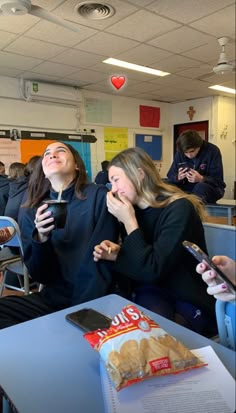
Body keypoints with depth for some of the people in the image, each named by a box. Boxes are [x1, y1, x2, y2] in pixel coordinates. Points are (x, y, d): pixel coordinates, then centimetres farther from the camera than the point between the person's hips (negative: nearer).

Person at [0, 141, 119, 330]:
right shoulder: (32, 210, 3)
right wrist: (40, 238, -17)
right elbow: (40, 275, 1)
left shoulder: (99, 196, -10)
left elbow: (101, 262, -11)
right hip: (53, 298, 4)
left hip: (95, 299, -3)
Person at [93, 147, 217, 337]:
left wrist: (129, 221, -22)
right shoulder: (133, 209, 0)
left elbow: (153, 270, -26)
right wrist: (117, 254, -12)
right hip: (152, 293, 5)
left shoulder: (179, 208, -20)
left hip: (189, 302, -4)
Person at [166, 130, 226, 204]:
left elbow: (218, 180, -16)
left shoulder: (212, 151, -12)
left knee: (201, 187, -38)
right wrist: (178, 177, -26)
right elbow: (170, 176, -2)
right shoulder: (179, 153, -1)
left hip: (210, 189, -4)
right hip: (187, 189, 4)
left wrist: (201, 179, -35)